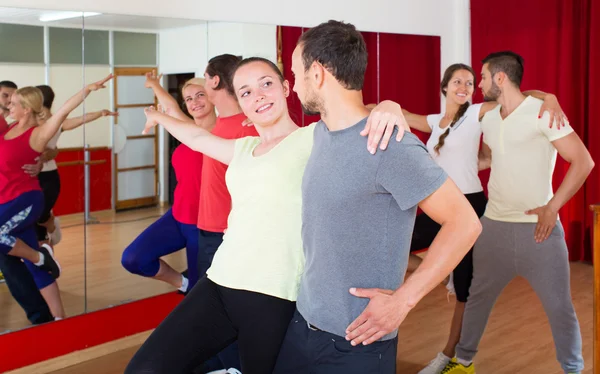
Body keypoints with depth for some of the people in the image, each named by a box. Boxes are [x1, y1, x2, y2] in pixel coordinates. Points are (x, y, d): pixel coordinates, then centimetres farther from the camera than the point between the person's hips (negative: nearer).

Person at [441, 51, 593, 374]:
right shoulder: (487, 119, 9)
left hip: (538, 227, -6)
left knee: (559, 306, 4)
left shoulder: (541, 112, -11)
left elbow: (583, 161, -13)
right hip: (494, 225, 6)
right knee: (477, 296, 16)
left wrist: (552, 207, -16)